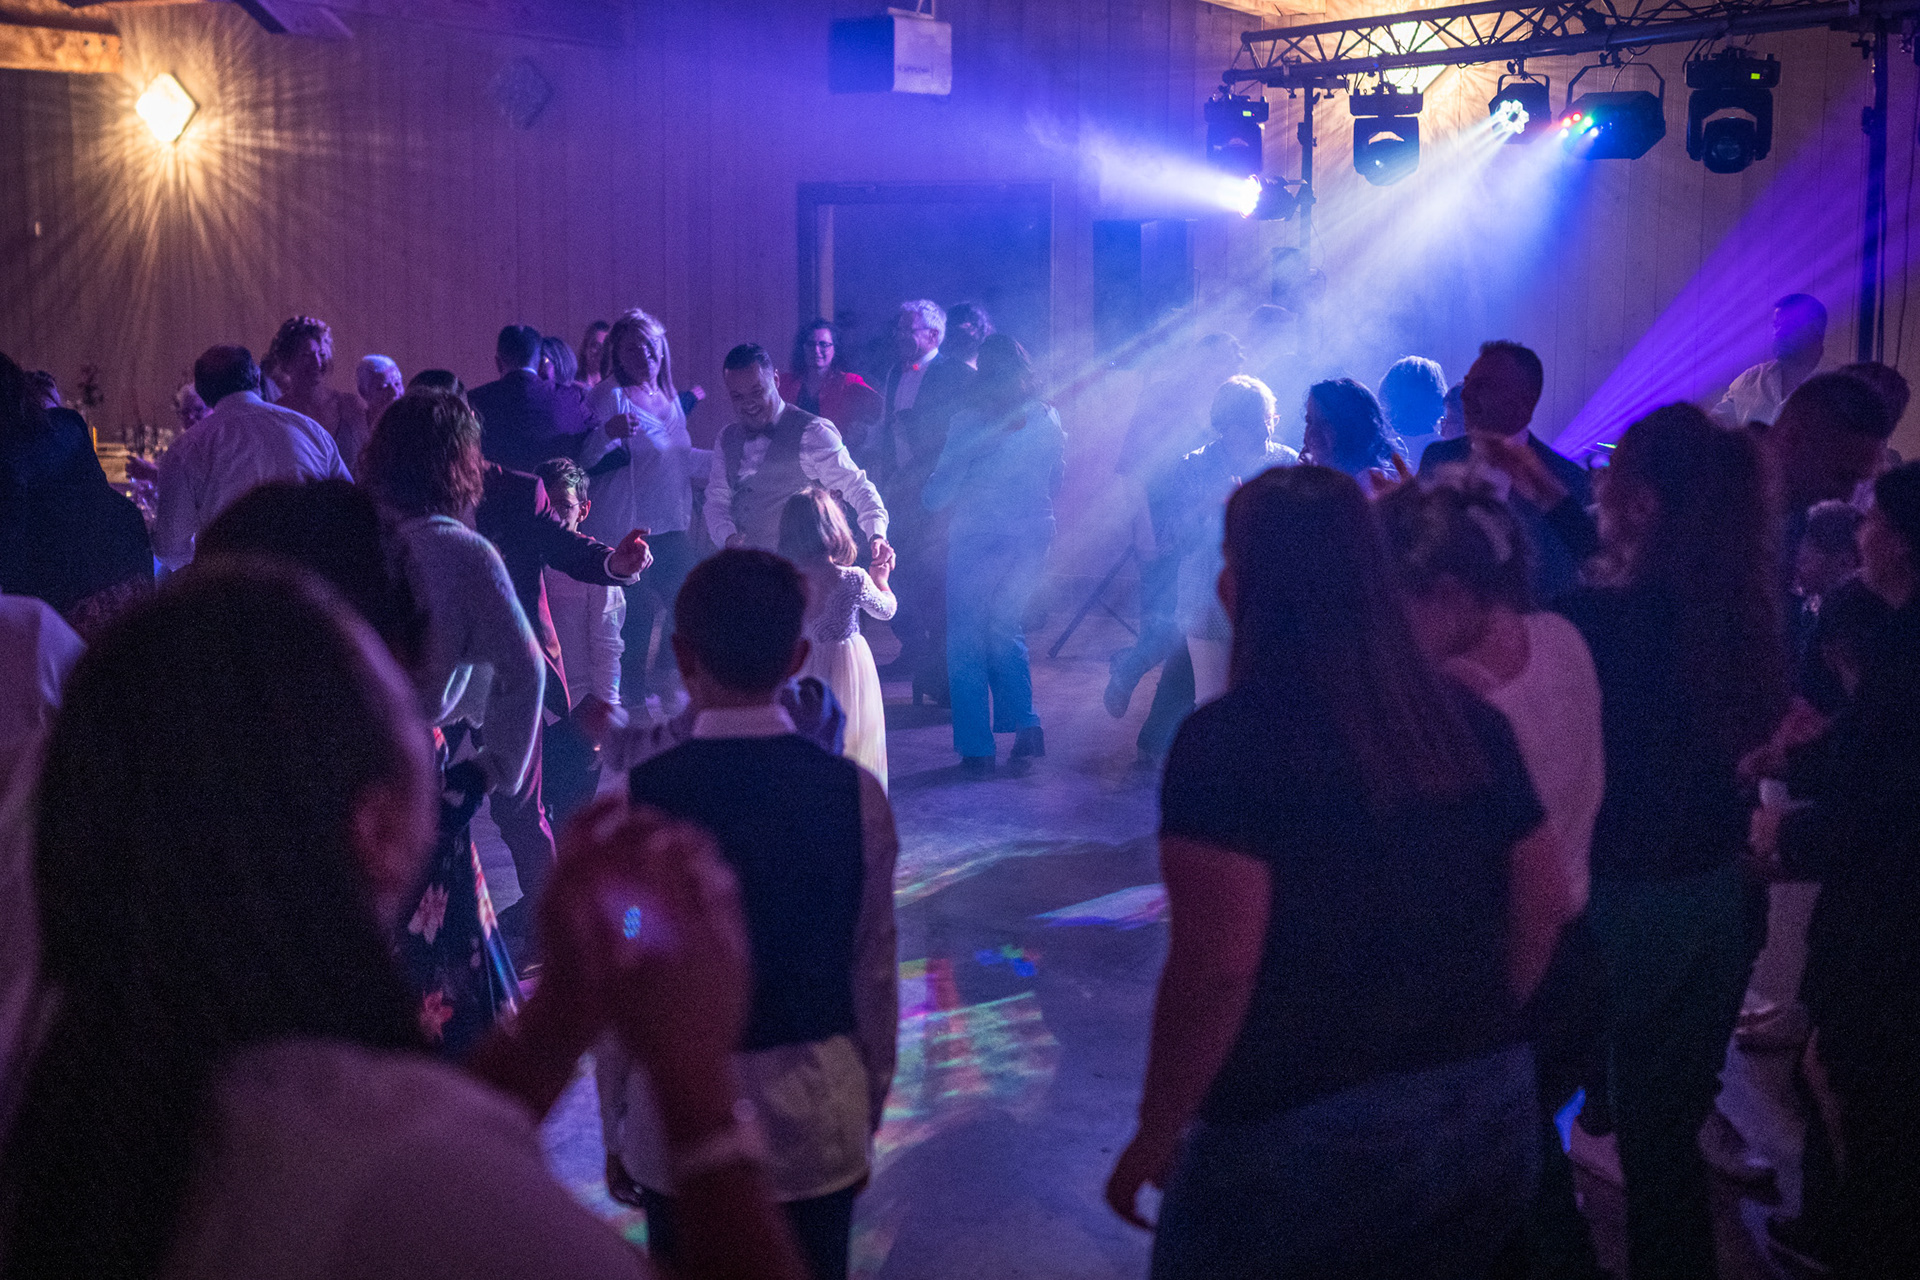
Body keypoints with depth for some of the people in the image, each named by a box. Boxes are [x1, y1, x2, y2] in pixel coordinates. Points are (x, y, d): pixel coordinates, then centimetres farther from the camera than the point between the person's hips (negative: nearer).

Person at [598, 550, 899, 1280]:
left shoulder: (635, 796, -12)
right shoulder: (855, 794, -8)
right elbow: (873, 972, -1)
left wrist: (614, 1124, 7)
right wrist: (869, 1110, 13)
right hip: (817, 1113, 1)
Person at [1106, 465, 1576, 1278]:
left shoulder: (1227, 741, -17)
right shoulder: (1468, 721, 1)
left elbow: (1216, 969, -21)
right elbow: (1543, 909, 8)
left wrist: (1156, 1133, -10)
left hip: (1302, 1134, -5)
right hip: (1489, 1114, 6)